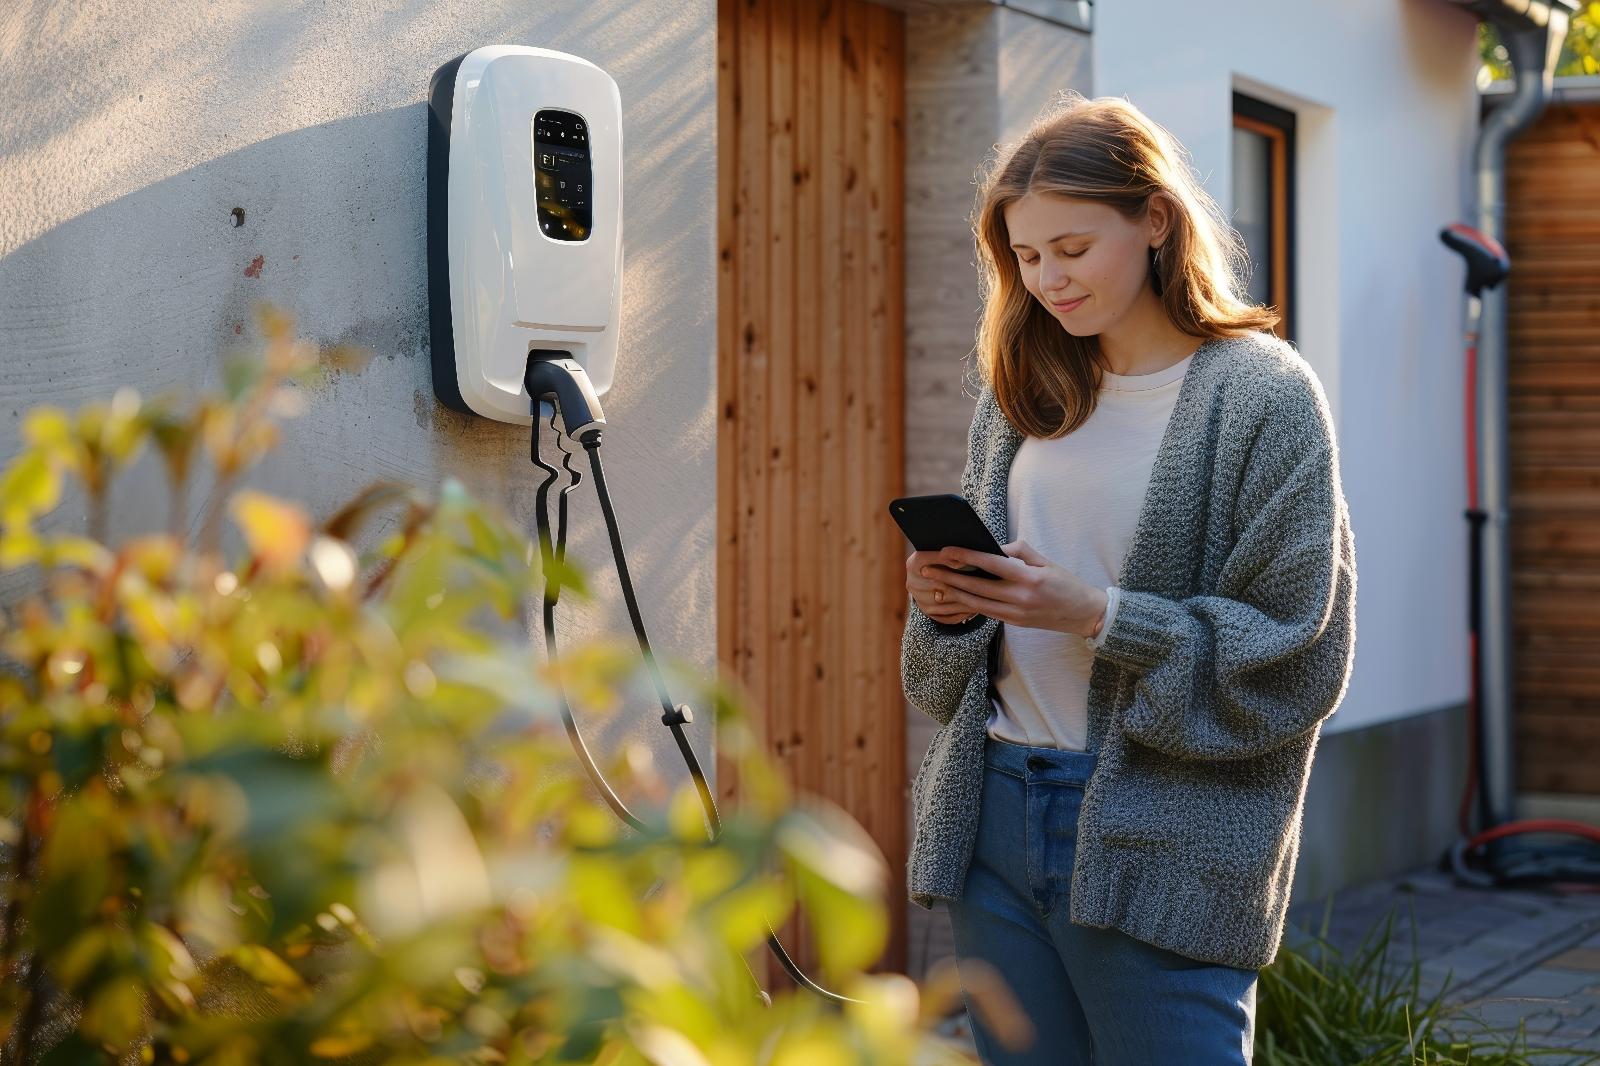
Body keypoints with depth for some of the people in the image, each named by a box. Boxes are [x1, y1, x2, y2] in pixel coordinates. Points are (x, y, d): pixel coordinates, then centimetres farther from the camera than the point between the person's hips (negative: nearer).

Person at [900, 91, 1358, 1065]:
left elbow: (1296, 661, -10)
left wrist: (1099, 617, -18)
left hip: (1164, 844, -6)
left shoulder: (1263, 396, -6)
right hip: (994, 811, 6)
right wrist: (949, 607, -4)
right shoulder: (1022, 397, 12)